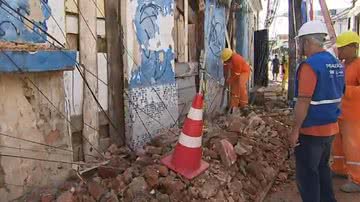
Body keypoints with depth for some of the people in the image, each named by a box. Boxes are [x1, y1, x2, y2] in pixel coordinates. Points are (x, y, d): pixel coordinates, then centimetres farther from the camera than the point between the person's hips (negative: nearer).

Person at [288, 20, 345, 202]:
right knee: (322, 168, 22)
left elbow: (303, 101, -22)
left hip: (311, 131, -8)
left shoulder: (309, 65, -19)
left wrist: (295, 130, -16)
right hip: (331, 128, 8)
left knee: (307, 174, 4)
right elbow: (337, 96, 14)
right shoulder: (337, 64, 7)